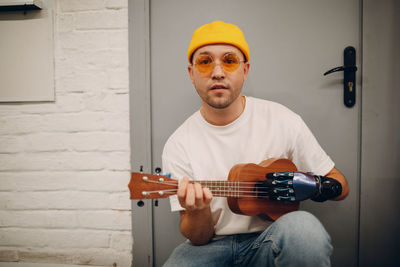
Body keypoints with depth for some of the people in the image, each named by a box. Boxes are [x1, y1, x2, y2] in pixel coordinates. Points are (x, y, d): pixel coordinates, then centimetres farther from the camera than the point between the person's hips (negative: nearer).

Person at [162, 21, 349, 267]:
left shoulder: (282, 120, -7)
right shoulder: (178, 145, -6)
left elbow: (340, 186, 3)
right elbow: (198, 238, -3)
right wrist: (198, 212, -26)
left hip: (270, 242, 1)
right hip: (212, 245, 0)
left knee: (304, 227, -31)